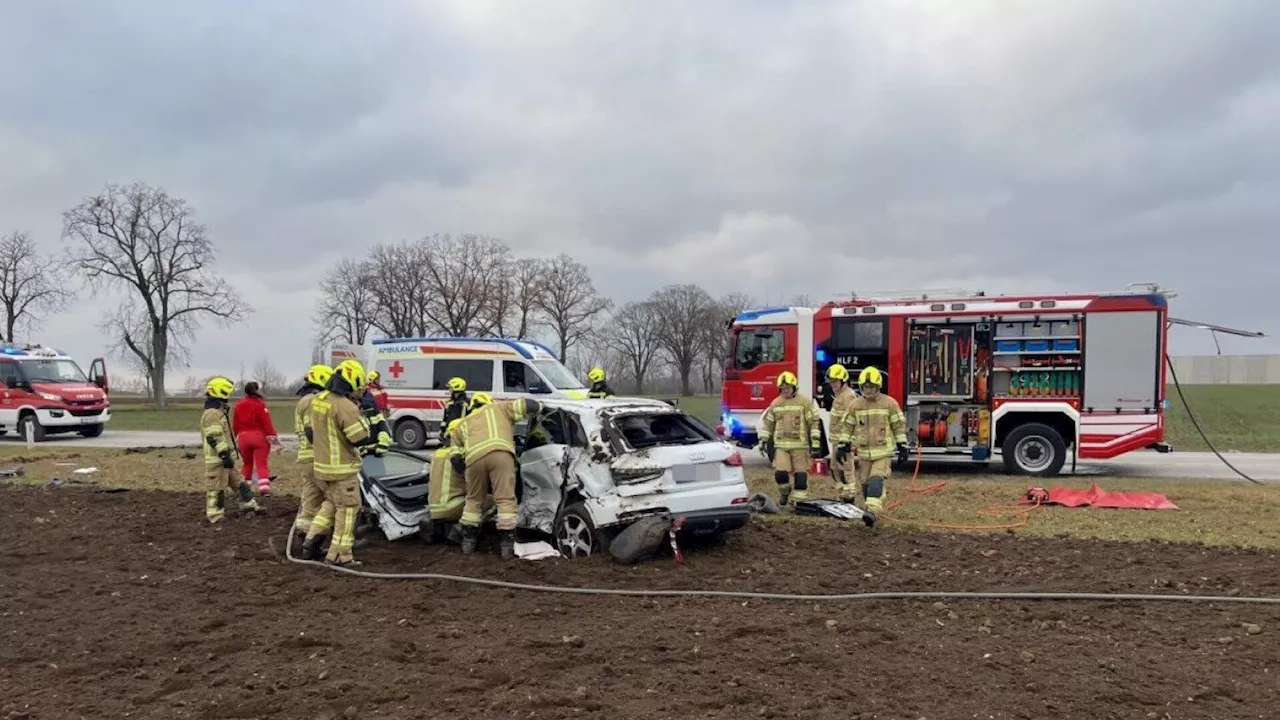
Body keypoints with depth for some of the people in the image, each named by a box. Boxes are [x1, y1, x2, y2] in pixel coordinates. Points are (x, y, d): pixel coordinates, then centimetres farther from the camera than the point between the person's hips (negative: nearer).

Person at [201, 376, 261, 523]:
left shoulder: (219, 412, 17)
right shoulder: (211, 414, -18)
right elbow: (214, 438, -24)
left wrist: (230, 454, 28)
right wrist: (225, 455, -26)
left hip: (224, 457, 11)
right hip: (217, 459, -11)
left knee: (237, 482, 17)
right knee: (216, 488, -4)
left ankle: (249, 505, 26)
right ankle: (215, 516, 2)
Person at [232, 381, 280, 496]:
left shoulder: (238, 405, 4)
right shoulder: (260, 405, -11)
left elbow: (234, 425, 10)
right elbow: (267, 423, -13)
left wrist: (238, 436, 24)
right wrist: (273, 437, -7)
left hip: (243, 437, 4)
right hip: (259, 436, -4)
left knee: (247, 463, 18)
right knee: (262, 464, -2)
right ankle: (264, 487, -13)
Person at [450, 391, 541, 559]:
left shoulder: (464, 423, 38)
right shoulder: (499, 407, 33)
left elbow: (455, 458, 28)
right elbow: (529, 405, 23)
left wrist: (466, 474, 41)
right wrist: (538, 406, 45)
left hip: (474, 456, 3)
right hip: (500, 452, -3)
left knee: (474, 500, 22)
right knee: (505, 499, 1)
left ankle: (468, 540, 29)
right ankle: (508, 545, -2)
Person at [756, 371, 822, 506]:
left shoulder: (805, 402, -2)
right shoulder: (775, 403, 9)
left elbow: (814, 423, -2)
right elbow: (767, 423, 17)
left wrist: (815, 443, -7)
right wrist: (764, 441, 12)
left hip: (800, 446, -2)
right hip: (781, 445, 2)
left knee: (800, 474, -1)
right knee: (780, 472, -8)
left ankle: (800, 499, 10)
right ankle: (784, 492, 20)